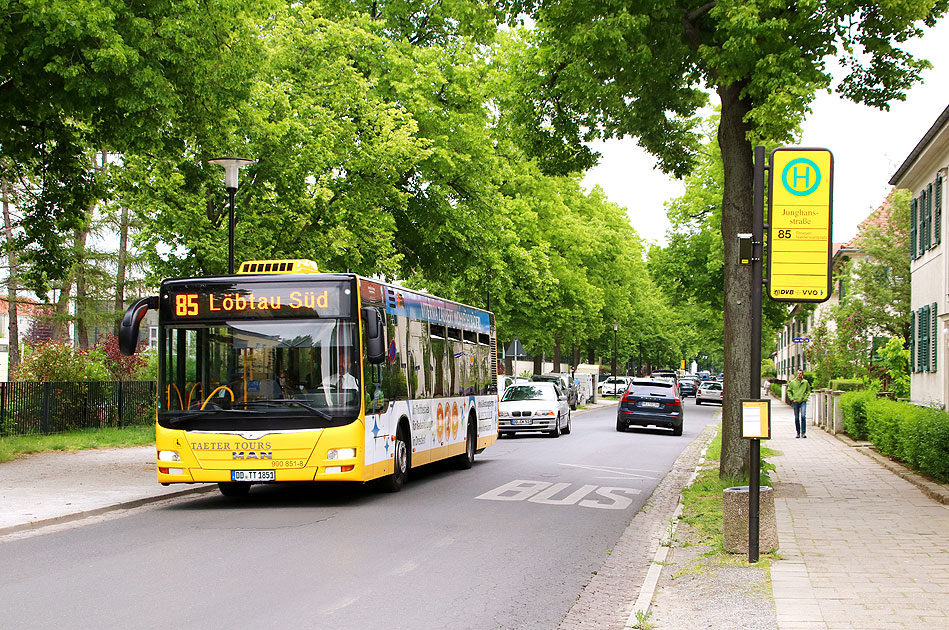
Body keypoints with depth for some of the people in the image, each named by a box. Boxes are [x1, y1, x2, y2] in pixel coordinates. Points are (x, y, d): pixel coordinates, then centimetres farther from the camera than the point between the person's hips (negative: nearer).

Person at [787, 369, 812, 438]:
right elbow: (788, 391, 7)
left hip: (803, 401, -1)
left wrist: (805, 398, 0)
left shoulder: (805, 382, 3)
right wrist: (792, 399, -3)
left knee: (803, 416, -15)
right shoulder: (792, 382, 2)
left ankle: (803, 432, -12)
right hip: (795, 401, 1)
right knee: (796, 418, 5)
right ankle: (798, 432, 16)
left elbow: (808, 391, 12)